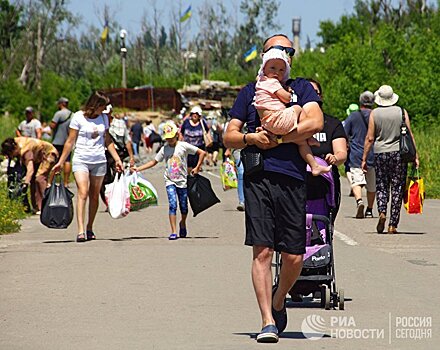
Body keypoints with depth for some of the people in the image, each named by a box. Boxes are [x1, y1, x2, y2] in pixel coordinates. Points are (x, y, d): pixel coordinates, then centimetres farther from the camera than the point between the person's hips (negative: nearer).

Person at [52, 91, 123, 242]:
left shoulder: (103, 118, 10)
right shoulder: (78, 117, -3)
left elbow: (107, 141, 20)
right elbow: (70, 141, 2)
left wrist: (117, 159, 17)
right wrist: (61, 162, 2)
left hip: (99, 161, 4)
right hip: (81, 160, -4)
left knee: (94, 196, 5)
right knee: (83, 193, -16)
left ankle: (89, 229, 18)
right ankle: (80, 231, -23)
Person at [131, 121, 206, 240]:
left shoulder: (183, 146, -4)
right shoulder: (164, 149, 4)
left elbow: (202, 153, -3)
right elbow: (154, 162, 10)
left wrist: (197, 168, -7)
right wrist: (138, 169, 3)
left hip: (182, 181, -1)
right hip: (170, 181, 1)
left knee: (183, 206, 8)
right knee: (173, 204, -15)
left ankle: (182, 224, 38)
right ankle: (174, 232, -15)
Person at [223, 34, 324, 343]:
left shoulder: (301, 88, 14)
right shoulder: (250, 92, 17)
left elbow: (315, 123, -4)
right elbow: (229, 136, 16)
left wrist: (277, 140, -6)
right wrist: (250, 138, -5)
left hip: (292, 179, 0)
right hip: (258, 178, 0)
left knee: (294, 257, 0)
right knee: (263, 251, -10)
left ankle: (279, 302, 28)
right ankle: (268, 322, -9)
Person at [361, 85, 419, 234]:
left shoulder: (374, 113, 0)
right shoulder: (402, 112, 2)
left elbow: (370, 138, -1)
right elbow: (410, 136, 0)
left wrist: (364, 159, 4)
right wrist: (415, 156, 4)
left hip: (380, 153, 0)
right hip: (399, 153, 0)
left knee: (381, 186, 11)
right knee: (397, 188, 4)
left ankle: (382, 212, -16)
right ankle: (393, 225, 3)